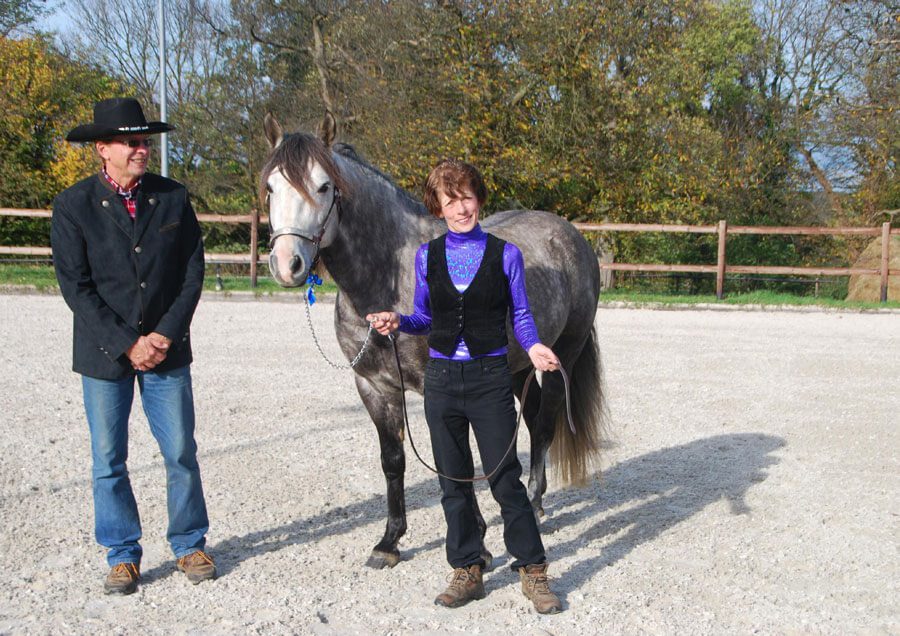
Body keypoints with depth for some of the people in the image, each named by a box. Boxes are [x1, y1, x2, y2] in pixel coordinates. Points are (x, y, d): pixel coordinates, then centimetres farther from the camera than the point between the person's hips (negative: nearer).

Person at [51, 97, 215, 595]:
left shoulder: (173, 198, 2)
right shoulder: (73, 206, -4)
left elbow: (193, 273, 1)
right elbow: (75, 287, -8)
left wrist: (166, 335, -9)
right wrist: (127, 344, -13)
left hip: (167, 349, 1)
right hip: (104, 354, -1)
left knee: (181, 452, 5)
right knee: (108, 460, 7)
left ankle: (190, 545, 22)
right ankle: (122, 555, 21)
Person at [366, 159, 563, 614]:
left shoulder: (505, 254, -3)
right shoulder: (427, 256, 4)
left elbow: (521, 315, 2)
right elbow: (424, 318, 11)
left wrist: (533, 347, -16)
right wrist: (396, 322, -9)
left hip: (490, 377, -3)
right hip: (442, 377, 3)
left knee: (505, 480, -1)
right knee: (454, 483, 10)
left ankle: (533, 572, 13)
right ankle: (467, 572, 23)